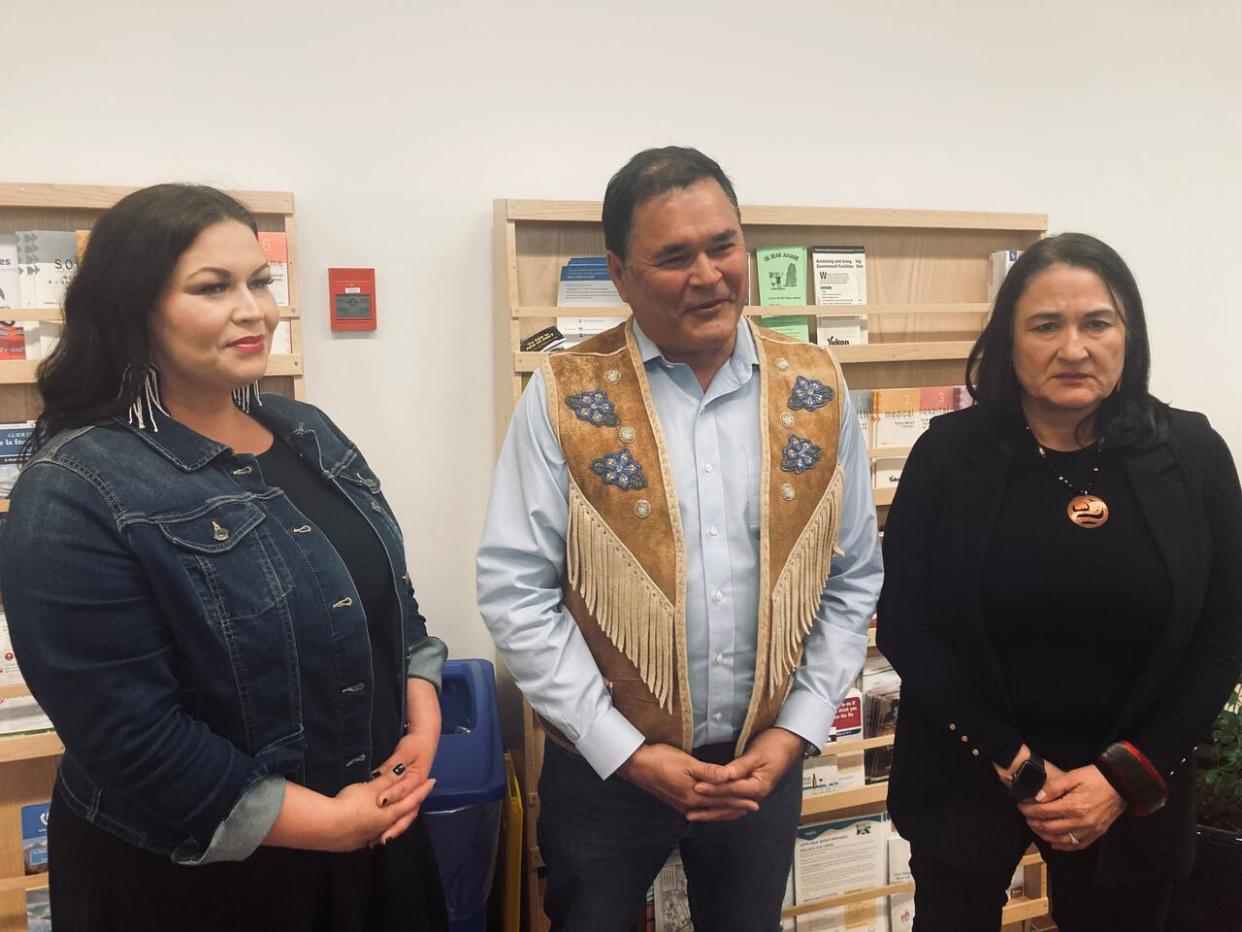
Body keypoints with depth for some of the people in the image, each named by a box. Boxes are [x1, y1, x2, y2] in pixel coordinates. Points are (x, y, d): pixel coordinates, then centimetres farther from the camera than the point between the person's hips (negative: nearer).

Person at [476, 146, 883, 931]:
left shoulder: (818, 390, -3)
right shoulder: (564, 398, -11)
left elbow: (853, 581, 3)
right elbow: (515, 590, -11)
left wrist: (796, 731, -4)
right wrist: (626, 750, -13)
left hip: (766, 761, 3)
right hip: (604, 766, -2)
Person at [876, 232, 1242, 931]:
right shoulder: (949, 454, -9)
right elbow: (904, 626, -8)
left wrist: (1128, 774, -9)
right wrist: (1016, 766, -12)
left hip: (1134, 788, 2)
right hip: (965, 779, -1)